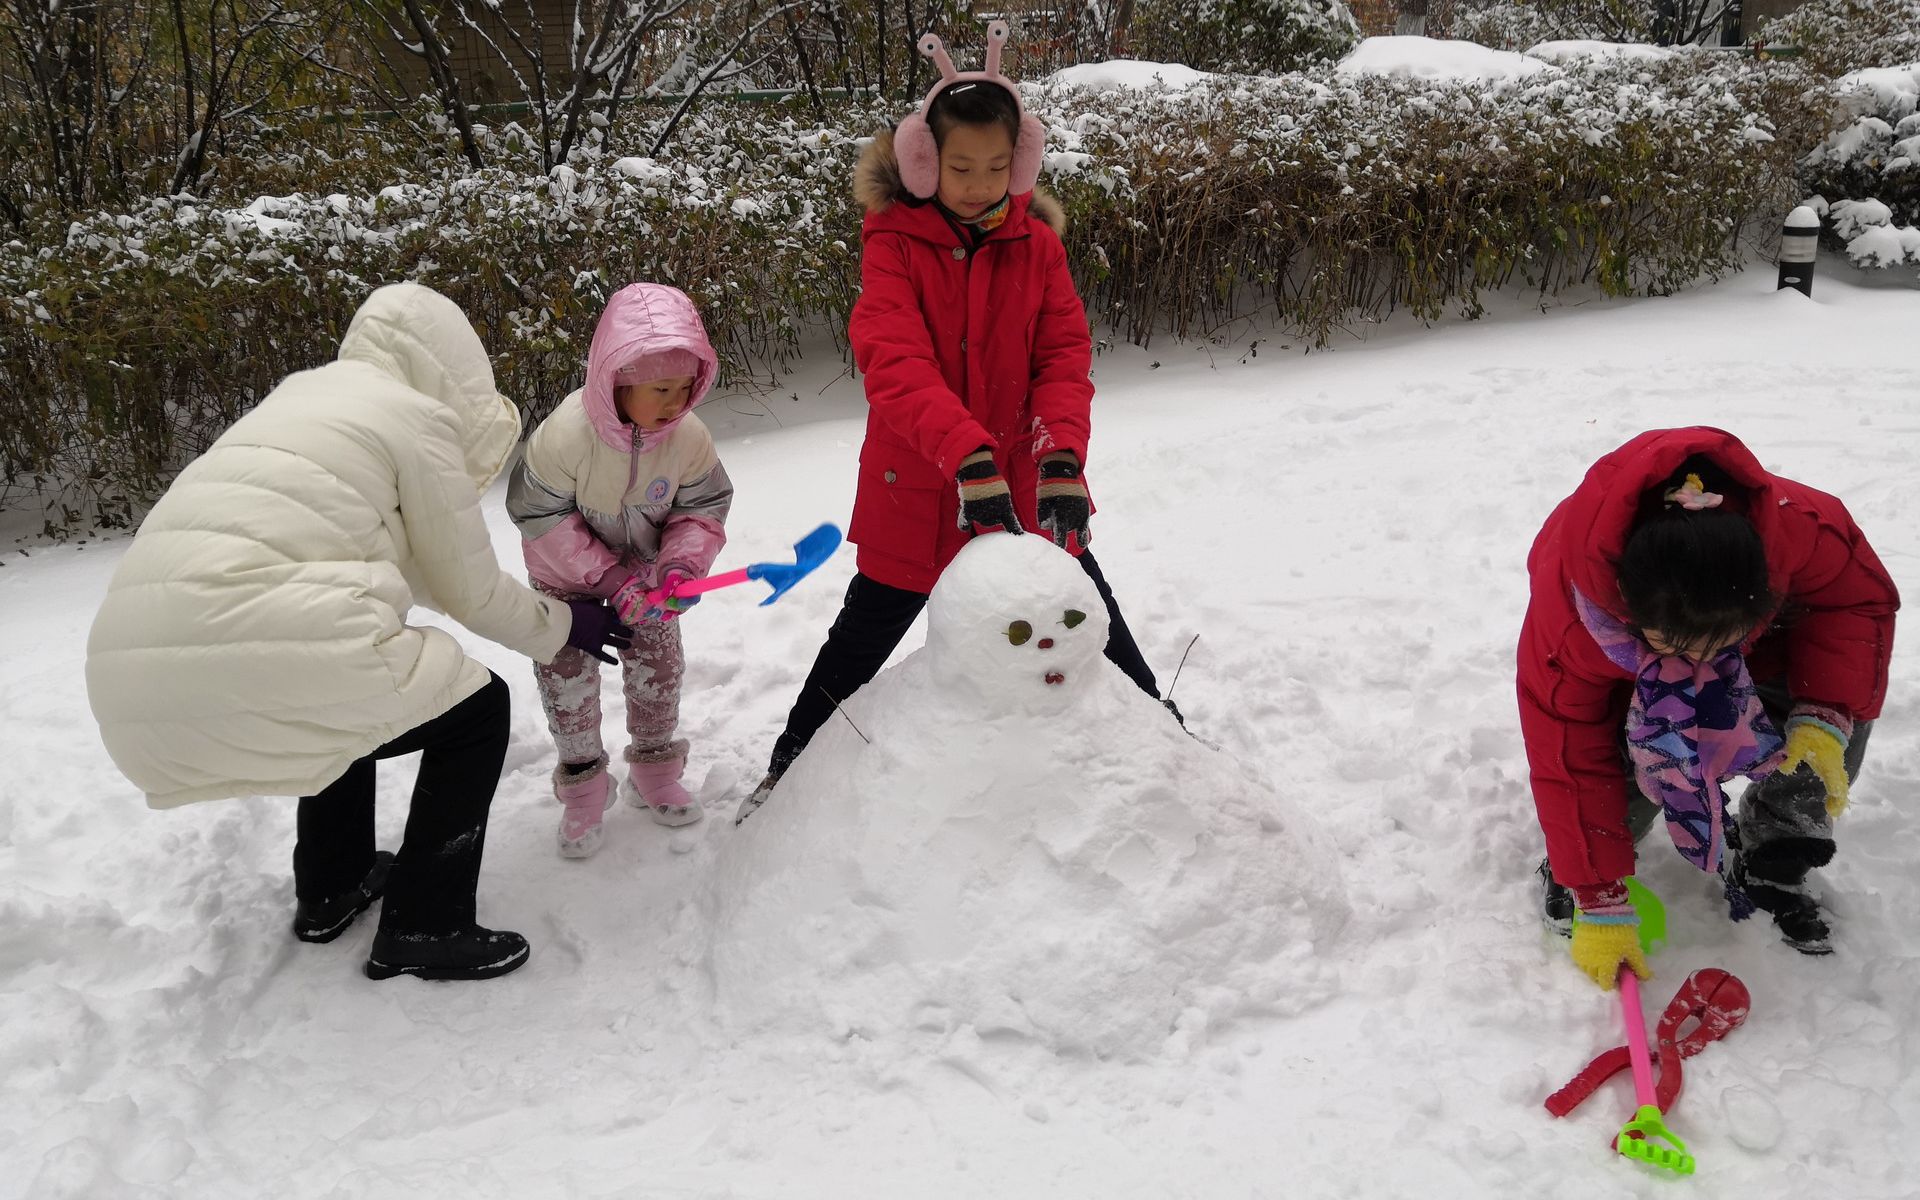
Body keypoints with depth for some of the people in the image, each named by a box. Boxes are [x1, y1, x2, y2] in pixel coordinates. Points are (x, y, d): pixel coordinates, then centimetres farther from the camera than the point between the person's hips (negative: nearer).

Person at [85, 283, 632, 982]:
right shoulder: (418, 415, 3)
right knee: (477, 710, 11)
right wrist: (568, 626, 24)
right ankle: (422, 929, 15)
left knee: (350, 688, 36)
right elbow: (470, 592, 7)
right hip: (250, 667, -9)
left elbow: (405, 568, 33)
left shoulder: (303, 397, 27)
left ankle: (330, 889, 43)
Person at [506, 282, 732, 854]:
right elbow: (541, 517, -25)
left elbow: (703, 508, -13)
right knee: (567, 671, 0)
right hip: (570, 569, -2)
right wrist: (607, 577, -29)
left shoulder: (689, 436, -26)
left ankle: (654, 772, 30)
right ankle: (582, 788, 20)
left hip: (645, 563, 3)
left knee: (658, 662, 7)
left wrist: (681, 564, -32)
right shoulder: (564, 435, -36)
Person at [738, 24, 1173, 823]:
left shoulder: (1036, 242, -4)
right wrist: (970, 457, -43)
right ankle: (791, 765, 34)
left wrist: (1061, 459, -29)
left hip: (1024, 484, 2)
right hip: (916, 491, -2)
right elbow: (894, 365, -28)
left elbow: (1064, 356, -10)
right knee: (865, 636, 13)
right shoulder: (894, 245, -14)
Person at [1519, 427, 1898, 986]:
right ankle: (1573, 863, 1)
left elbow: (1860, 601, -18)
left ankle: (1766, 871, 4)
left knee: (1835, 732, -21)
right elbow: (1571, 766, -33)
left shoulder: (1799, 526, -40)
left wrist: (1825, 718, -34)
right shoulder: (1564, 611, -42)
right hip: (1623, 677, -2)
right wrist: (1601, 907, -28)